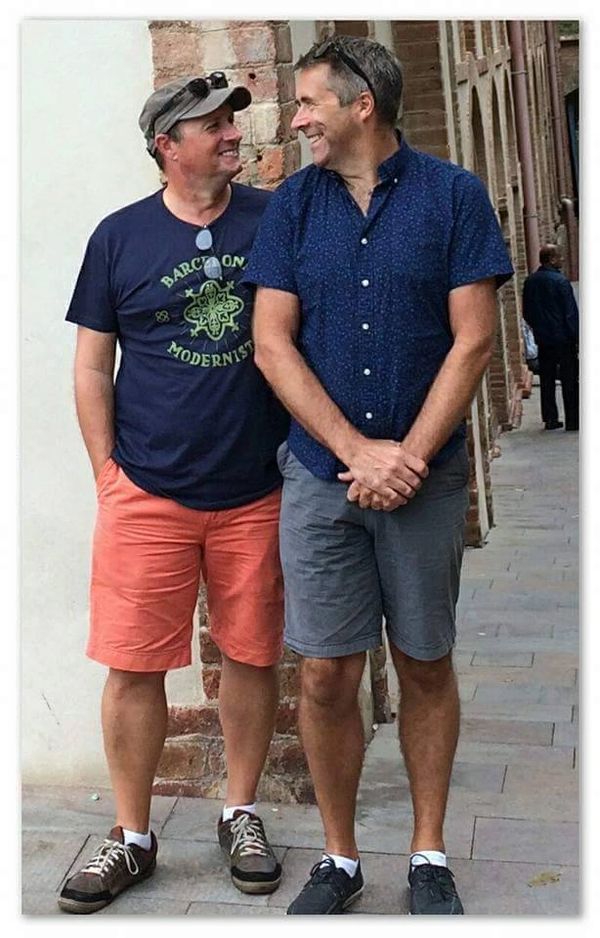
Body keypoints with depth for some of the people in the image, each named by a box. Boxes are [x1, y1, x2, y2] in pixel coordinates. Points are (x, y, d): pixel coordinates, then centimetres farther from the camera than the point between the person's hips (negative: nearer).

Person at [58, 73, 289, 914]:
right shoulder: (120, 237, 3)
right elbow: (91, 365, 6)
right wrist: (107, 471, 0)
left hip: (257, 490, 1)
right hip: (147, 492, 0)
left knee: (252, 656, 9)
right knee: (132, 667, 3)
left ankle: (241, 815, 29)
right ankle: (132, 837, 21)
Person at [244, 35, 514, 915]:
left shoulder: (454, 195, 0)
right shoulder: (292, 204, 5)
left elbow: (473, 340, -5)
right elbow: (272, 345, -2)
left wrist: (410, 456, -14)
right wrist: (360, 451, -12)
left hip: (425, 476, -1)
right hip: (320, 477, 2)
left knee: (426, 667, 9)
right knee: (326, 676, 4)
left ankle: (429, 856, 26)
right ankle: (339, 858, 23)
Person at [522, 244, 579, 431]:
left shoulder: (530, 282, 5)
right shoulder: (560, 281, -14)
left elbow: (526, 312, 13)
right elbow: (571, 312, -14)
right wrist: (576, 337, -9)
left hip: (542, 339, 6)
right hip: (563, 338, -6)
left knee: (547, 380, 10)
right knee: (569, 380, 1)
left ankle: (550, 419, 12)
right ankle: (572, 420, 2)